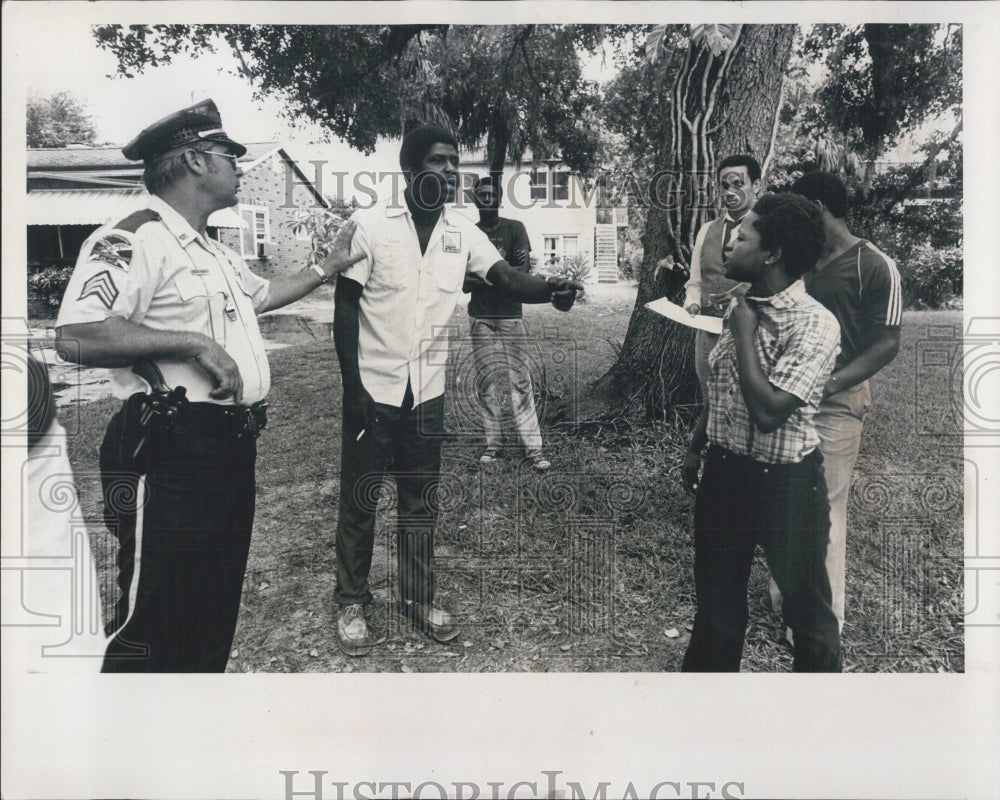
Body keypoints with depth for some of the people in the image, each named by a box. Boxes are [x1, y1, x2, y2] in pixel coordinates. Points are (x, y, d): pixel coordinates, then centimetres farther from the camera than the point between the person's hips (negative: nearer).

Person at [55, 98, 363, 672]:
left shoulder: (216, 254, 19)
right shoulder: (135, 238, -14)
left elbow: (262, 293, 38)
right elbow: (77, 337, -26)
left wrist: (329, 267, 39)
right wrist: (193, 344, -24)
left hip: (232, 450, 10)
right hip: (172, 455, -10)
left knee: (216, 615, 19)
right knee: (156, 629, -2)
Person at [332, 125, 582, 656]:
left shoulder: (462, 232, 1)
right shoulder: (370, 225, -10)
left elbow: (508, 279, -10)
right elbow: (344, 310, -8)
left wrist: (550, 290, -33)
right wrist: (354, 389, -13)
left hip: (427, 392, 4)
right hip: (372, 391, -3)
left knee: (420, 503, 13)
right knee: (359, 501, 8)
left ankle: (418, 598, 29)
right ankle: (351, 604, 25)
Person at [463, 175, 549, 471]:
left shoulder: (515, 228, 3)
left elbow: (523, 271, -7)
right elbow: (462, 283, 4)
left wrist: (481, 278, -12)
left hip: (510, 315, -2)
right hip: (481, 317, 2)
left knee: (520, 380, -5)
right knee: (486, 381, 4)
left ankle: (533, 447, -4)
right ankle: (493, 443, 12)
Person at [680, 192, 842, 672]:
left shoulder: (814, 324, -20)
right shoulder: (741, 308, 3)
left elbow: (768, 412, -28)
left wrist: (744, 336, -20)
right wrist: (695, 448, 17)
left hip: (785, 482, -6)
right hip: (723, 471, 7)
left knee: (805, 604, 13)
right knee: (716, 597, 21)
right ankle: (706, 671, 40)